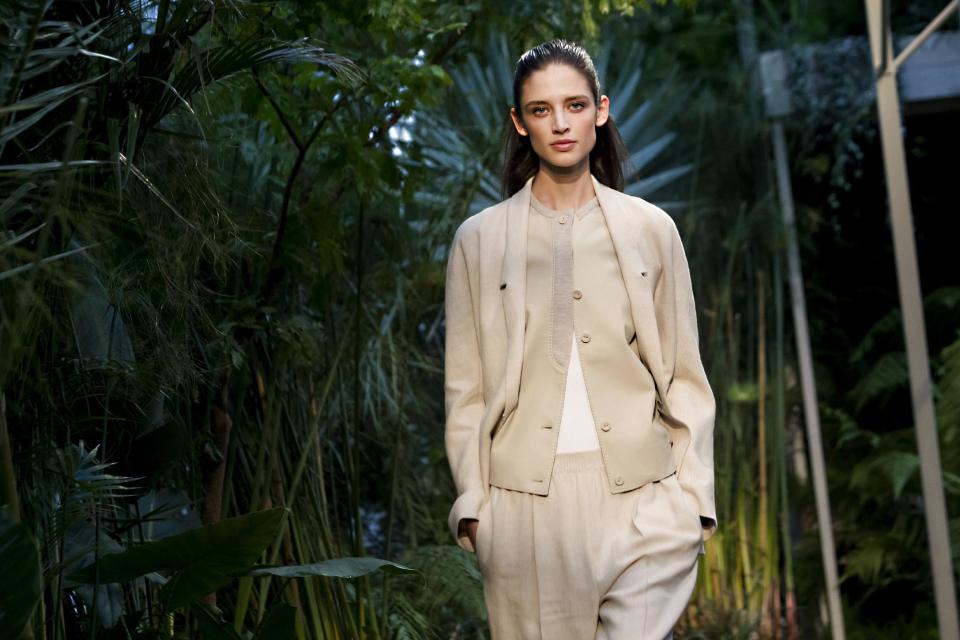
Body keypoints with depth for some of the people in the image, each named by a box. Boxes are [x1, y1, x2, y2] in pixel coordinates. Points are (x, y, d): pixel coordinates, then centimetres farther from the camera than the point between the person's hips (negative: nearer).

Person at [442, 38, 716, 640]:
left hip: (642, 498, 0)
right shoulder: (480, 238, 7)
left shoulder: (651, 228, 8)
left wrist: (694, 495, 3)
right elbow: (466, 388, 7)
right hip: (527, 499, 0)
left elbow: (685, 376, 9)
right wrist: (471, 502, 0)